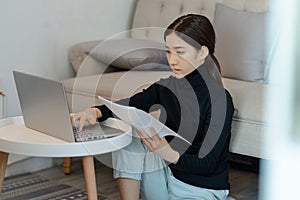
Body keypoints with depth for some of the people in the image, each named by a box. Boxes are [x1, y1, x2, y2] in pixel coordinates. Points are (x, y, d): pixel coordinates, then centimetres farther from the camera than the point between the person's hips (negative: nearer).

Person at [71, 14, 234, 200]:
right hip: (169, 176, 7)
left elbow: (208, 164, -21)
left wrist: (168, 154, -39)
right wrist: (96, 112, -22)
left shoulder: (219, 100, -19)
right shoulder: (167, 87, 1)